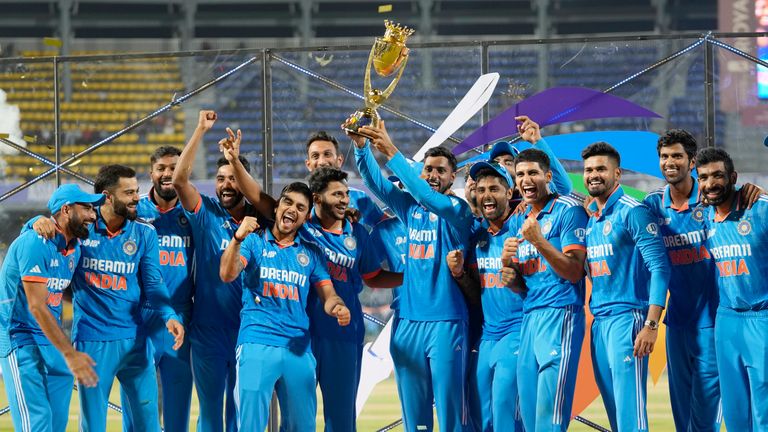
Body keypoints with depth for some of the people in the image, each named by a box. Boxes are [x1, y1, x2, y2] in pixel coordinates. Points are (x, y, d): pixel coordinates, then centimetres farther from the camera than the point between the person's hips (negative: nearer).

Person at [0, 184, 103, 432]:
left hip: (52, 338, 8)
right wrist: (70, 354, -25)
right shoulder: (36, 243, -18)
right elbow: (36, 306, -23)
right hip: (20, 337, -8)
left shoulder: (74, 246, 8)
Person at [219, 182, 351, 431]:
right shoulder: (255, 242, 6)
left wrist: (338, 307, -16)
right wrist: (238, 238, -27)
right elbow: (227, 275, -9)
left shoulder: (311, 253, 14)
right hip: (257, 343, -3)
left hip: (298, 348, 3)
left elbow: (327, 295, 9)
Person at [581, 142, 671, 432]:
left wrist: (651, 324, -19)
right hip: (599, 321, 8)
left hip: (627, 318, -8)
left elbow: (659, 267, -13)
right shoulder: (588, 217, 15)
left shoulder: (632, 212, -8)